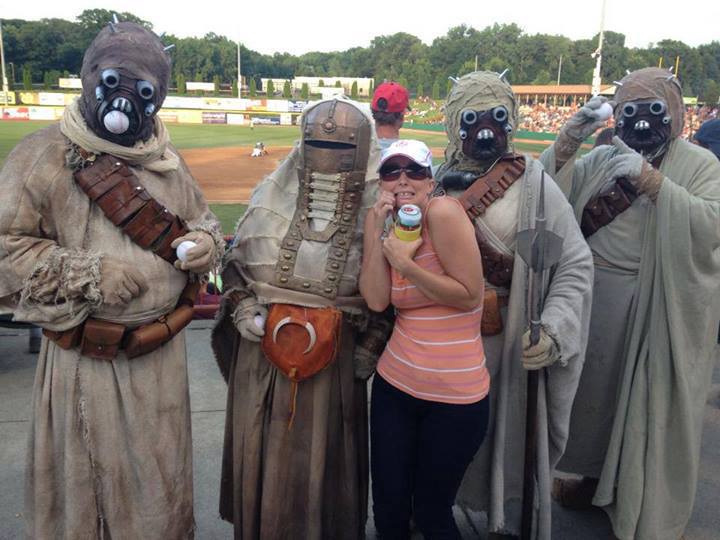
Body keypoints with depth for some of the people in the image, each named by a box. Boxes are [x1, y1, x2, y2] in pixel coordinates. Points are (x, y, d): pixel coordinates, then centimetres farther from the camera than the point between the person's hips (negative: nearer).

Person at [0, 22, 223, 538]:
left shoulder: (167, 161, 5)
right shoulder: (44, 156, -10)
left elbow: (202, 220, 16)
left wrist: (205, 241, -8)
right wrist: (91, 275, -20)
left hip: (163, 353, 4)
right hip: (88, 358, -4)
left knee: (161, 483, 21)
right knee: (83, 483, 16)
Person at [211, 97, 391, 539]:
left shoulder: (376, 208, -4)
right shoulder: (272, 194, 0)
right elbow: (236, 261, 11)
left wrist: (372, 344, -4)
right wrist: (240, 305, -4)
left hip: (335, 352, -1)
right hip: (264, 345, 2)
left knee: (323, 457, 10)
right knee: (261, 450, 13)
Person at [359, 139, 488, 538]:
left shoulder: (444, 212, -13)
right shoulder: (393, 231, 6)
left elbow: (470, 295, -18)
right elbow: (376, 300, -9)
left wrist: (405, 263, -17)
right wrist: (375, 227, -10)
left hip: (454, 396, -5)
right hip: (394, 385, 6)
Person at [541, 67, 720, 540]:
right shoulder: (602, 159, 8)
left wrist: (649, 179, -25)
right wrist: (569, 139, -12)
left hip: (659, 307, -4)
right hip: (596, 301, 4)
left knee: (650, 404, 7)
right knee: (598, 389, 17)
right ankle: (598, 477, 41)